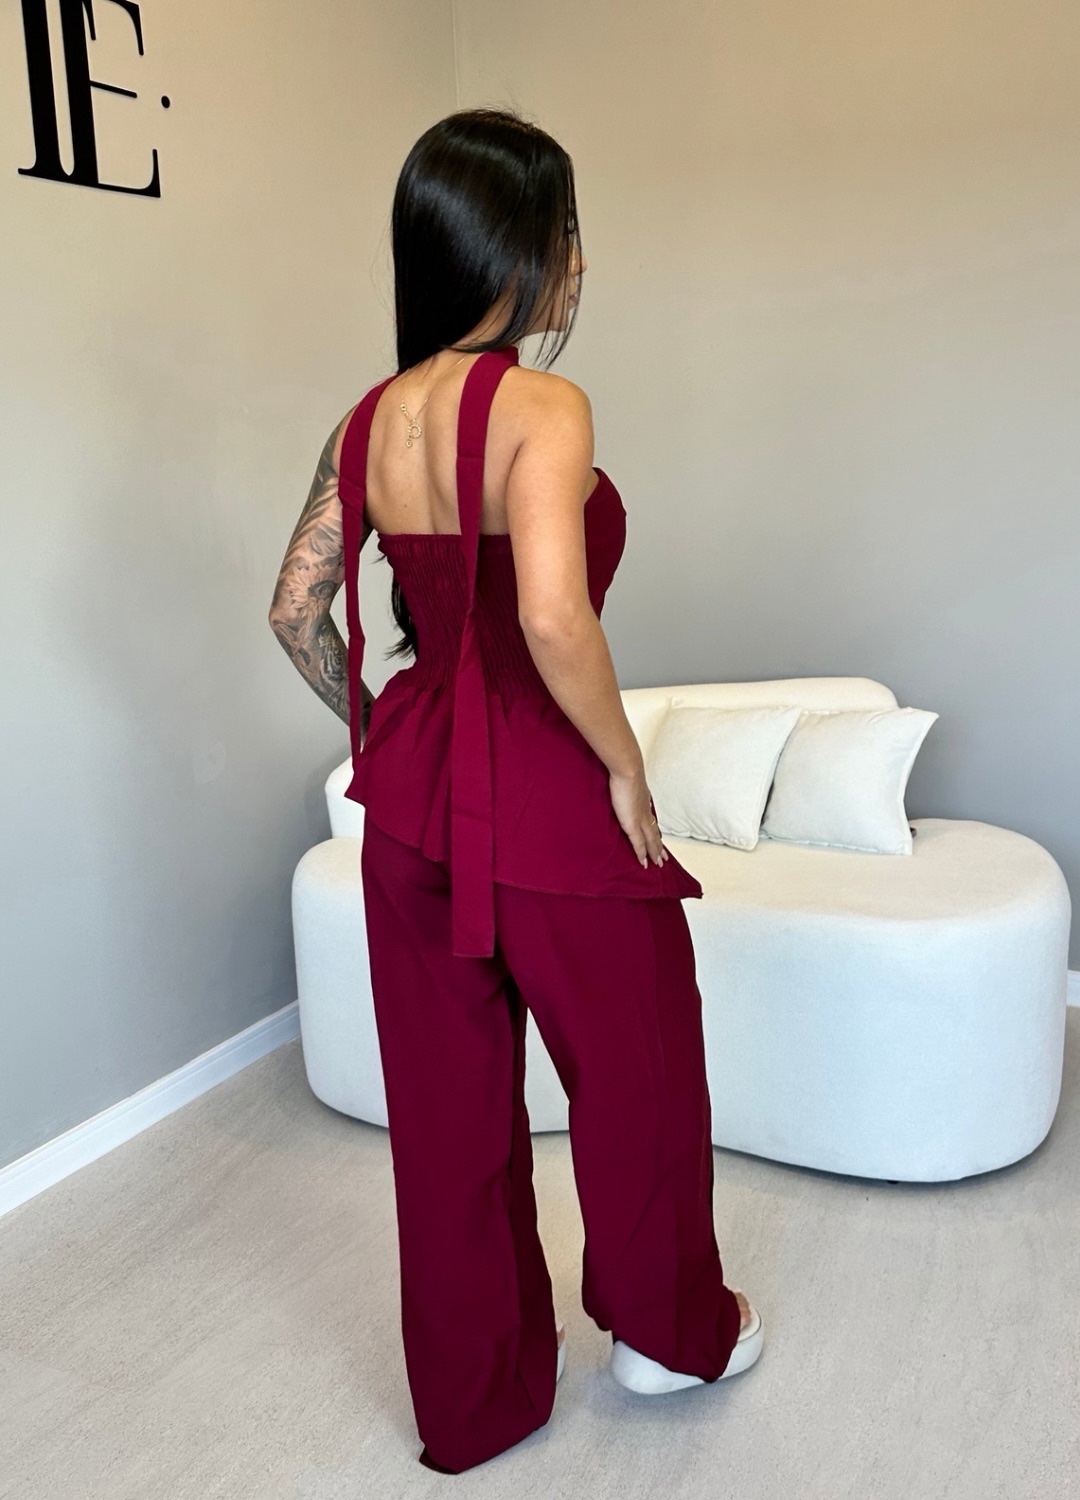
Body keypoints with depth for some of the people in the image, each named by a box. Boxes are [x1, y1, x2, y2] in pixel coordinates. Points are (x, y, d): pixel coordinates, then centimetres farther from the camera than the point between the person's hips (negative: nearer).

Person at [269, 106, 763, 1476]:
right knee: (634, 1067, 18)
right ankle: (670, 1330, 43)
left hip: (410, 795, 7)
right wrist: (627, 768, -15)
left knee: (447, 1097, 18)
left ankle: (472, 1398, 37)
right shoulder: (543, 408, -17)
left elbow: (296, 613, 7)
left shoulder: (369, 419, 4)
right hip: (546, 799, -6)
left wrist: (383, 734, 17)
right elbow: (553, 616, -29)